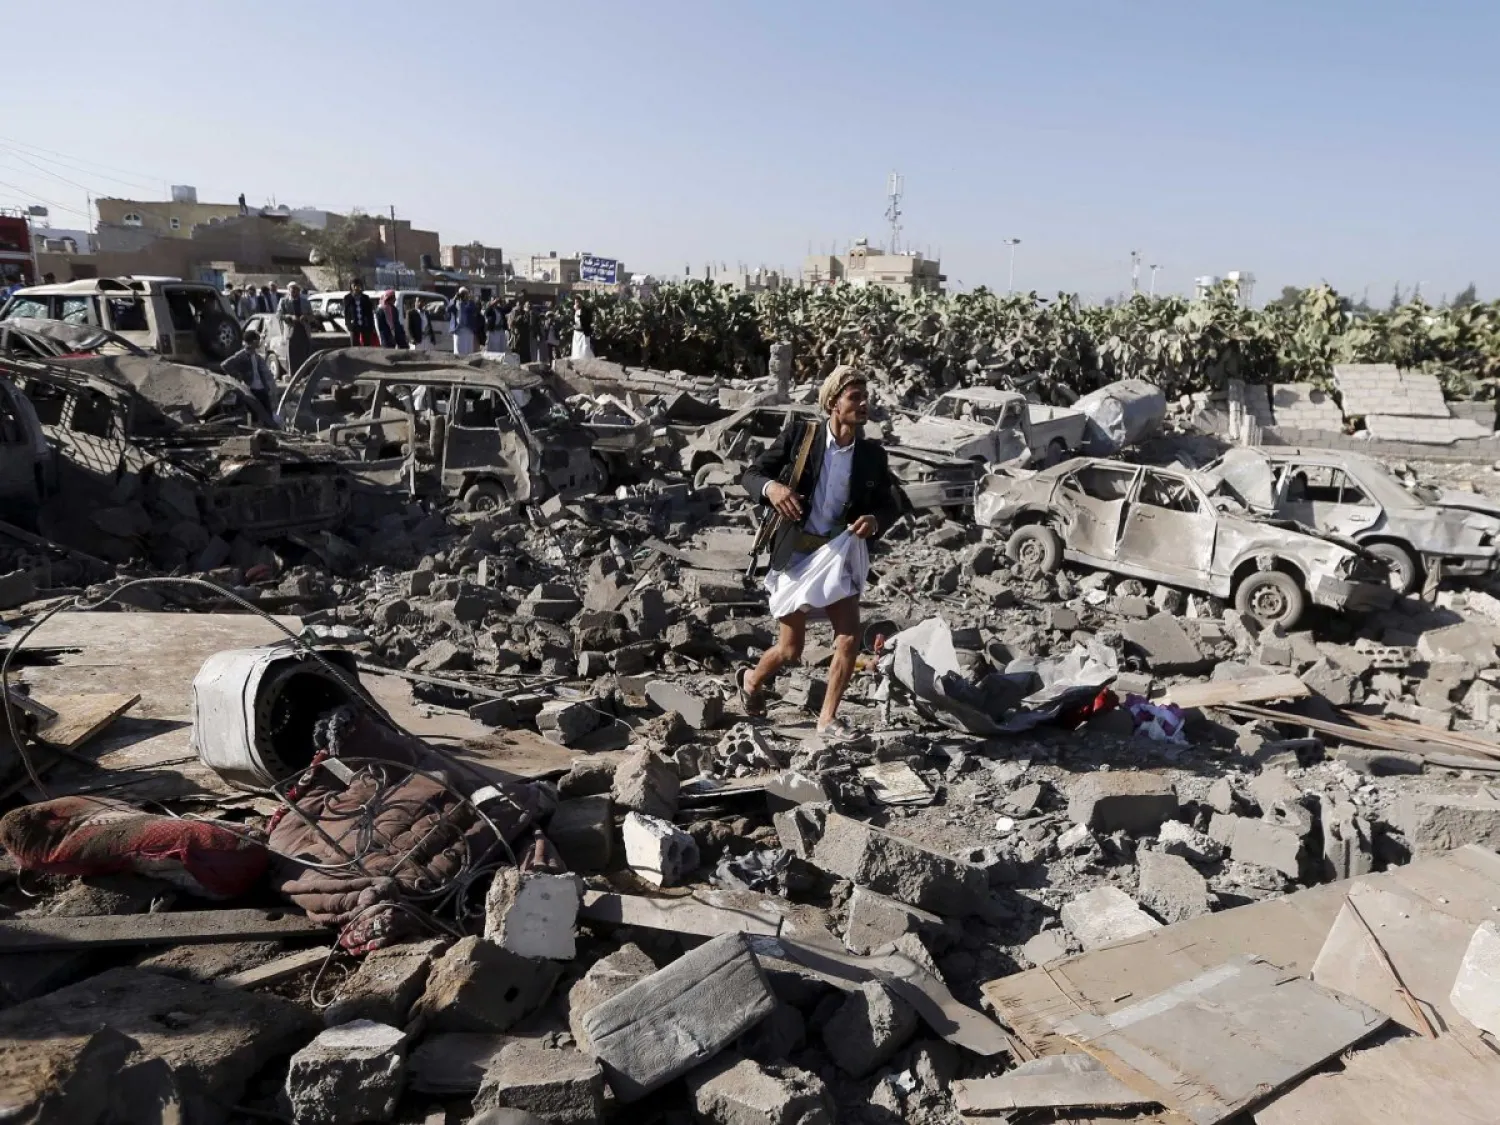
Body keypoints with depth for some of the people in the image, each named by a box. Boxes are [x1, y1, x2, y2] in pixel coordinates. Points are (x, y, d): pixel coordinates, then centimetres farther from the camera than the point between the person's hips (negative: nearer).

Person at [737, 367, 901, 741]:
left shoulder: (872, 454, -2)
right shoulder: (800, 434, -10)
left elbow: (890, 505, 8)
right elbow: (751, 474, -7)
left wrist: (875, 520, -16)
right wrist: (771, 487, -30)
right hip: (796, 554, -3)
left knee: (850, 639, -5)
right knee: (791, 650, 4)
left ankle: (828, 718, 15)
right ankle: (751, 681, 37)